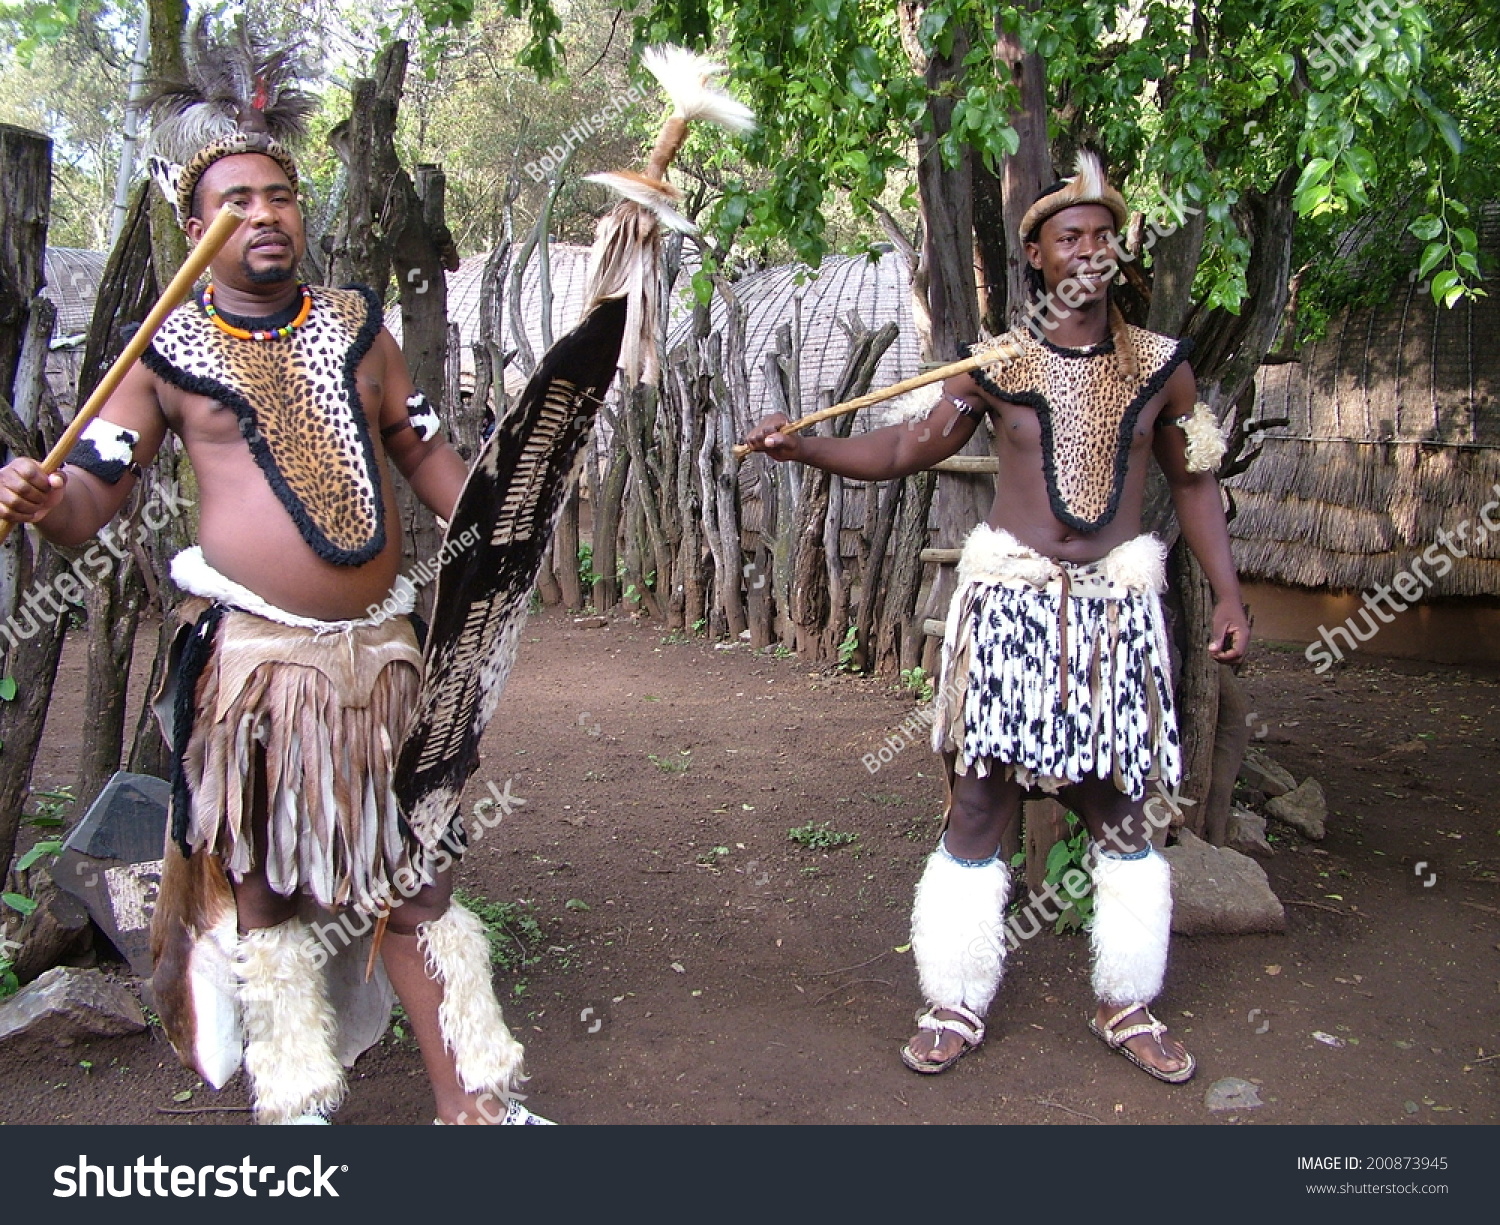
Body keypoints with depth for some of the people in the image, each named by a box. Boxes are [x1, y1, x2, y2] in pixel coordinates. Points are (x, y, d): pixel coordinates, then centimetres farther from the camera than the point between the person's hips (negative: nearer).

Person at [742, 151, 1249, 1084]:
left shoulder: (1161, 366, 6)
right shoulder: (998, 365, 1)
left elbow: (1195, 482, 14)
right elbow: (906, 448, 5)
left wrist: (1228, 594, 9)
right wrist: (802, 446, -8)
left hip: (1116, 605, 2)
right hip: (1012, 604, -1)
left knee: (1121, 810, 8)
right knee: (981, 801, 2)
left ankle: (1128, 1006, 26)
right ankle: (959, 1006, 17)